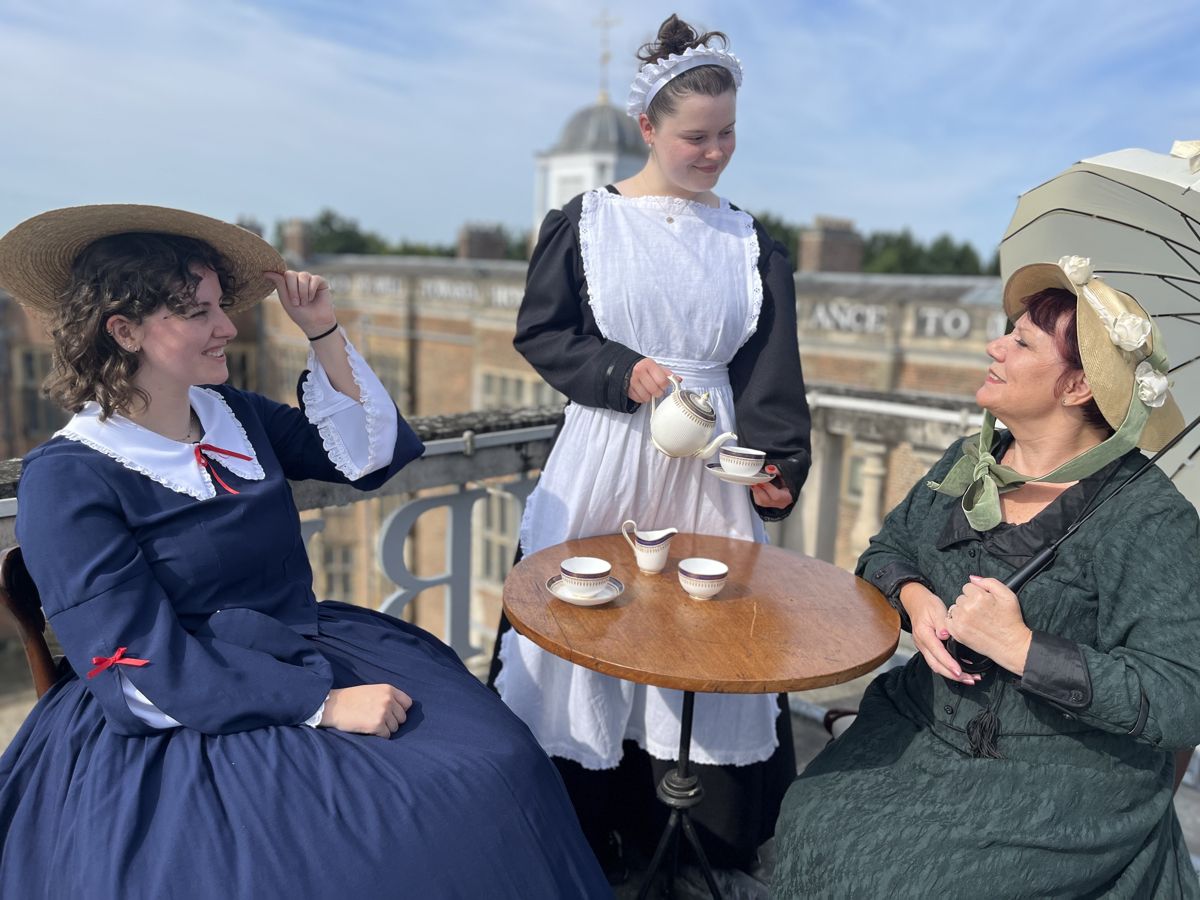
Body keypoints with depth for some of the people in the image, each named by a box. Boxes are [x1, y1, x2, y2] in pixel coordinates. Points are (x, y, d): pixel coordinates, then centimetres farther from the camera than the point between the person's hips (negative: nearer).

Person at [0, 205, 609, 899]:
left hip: (314, 652, 6)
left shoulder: (230, 412, 6)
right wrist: (321, 705, -24)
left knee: (497, 764, -11)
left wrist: (324, 333, -1)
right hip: (184, 727, -5)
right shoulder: (68, 478, -13)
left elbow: (369, 455, 10)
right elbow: (146, 667, -18)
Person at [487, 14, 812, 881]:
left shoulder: (752, 243, 6)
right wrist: (624, 372, -14)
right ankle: (591, 834, 23)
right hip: (604, 457, -2)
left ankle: (710, 839, 29)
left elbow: (770, 367, -1)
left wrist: (774, 463, -15)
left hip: (711, 463, 2)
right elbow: (539, 332, -1)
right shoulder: (584, 221, 0)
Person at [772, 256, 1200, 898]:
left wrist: (1021, 646, -25)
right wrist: (914, 597, -9)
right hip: (926, 728, 5)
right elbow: (887, 550, 13)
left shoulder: (1149, 517, -15)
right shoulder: (969, 463, 3)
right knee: (813, 823, -15)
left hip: (1070, 772, -4)